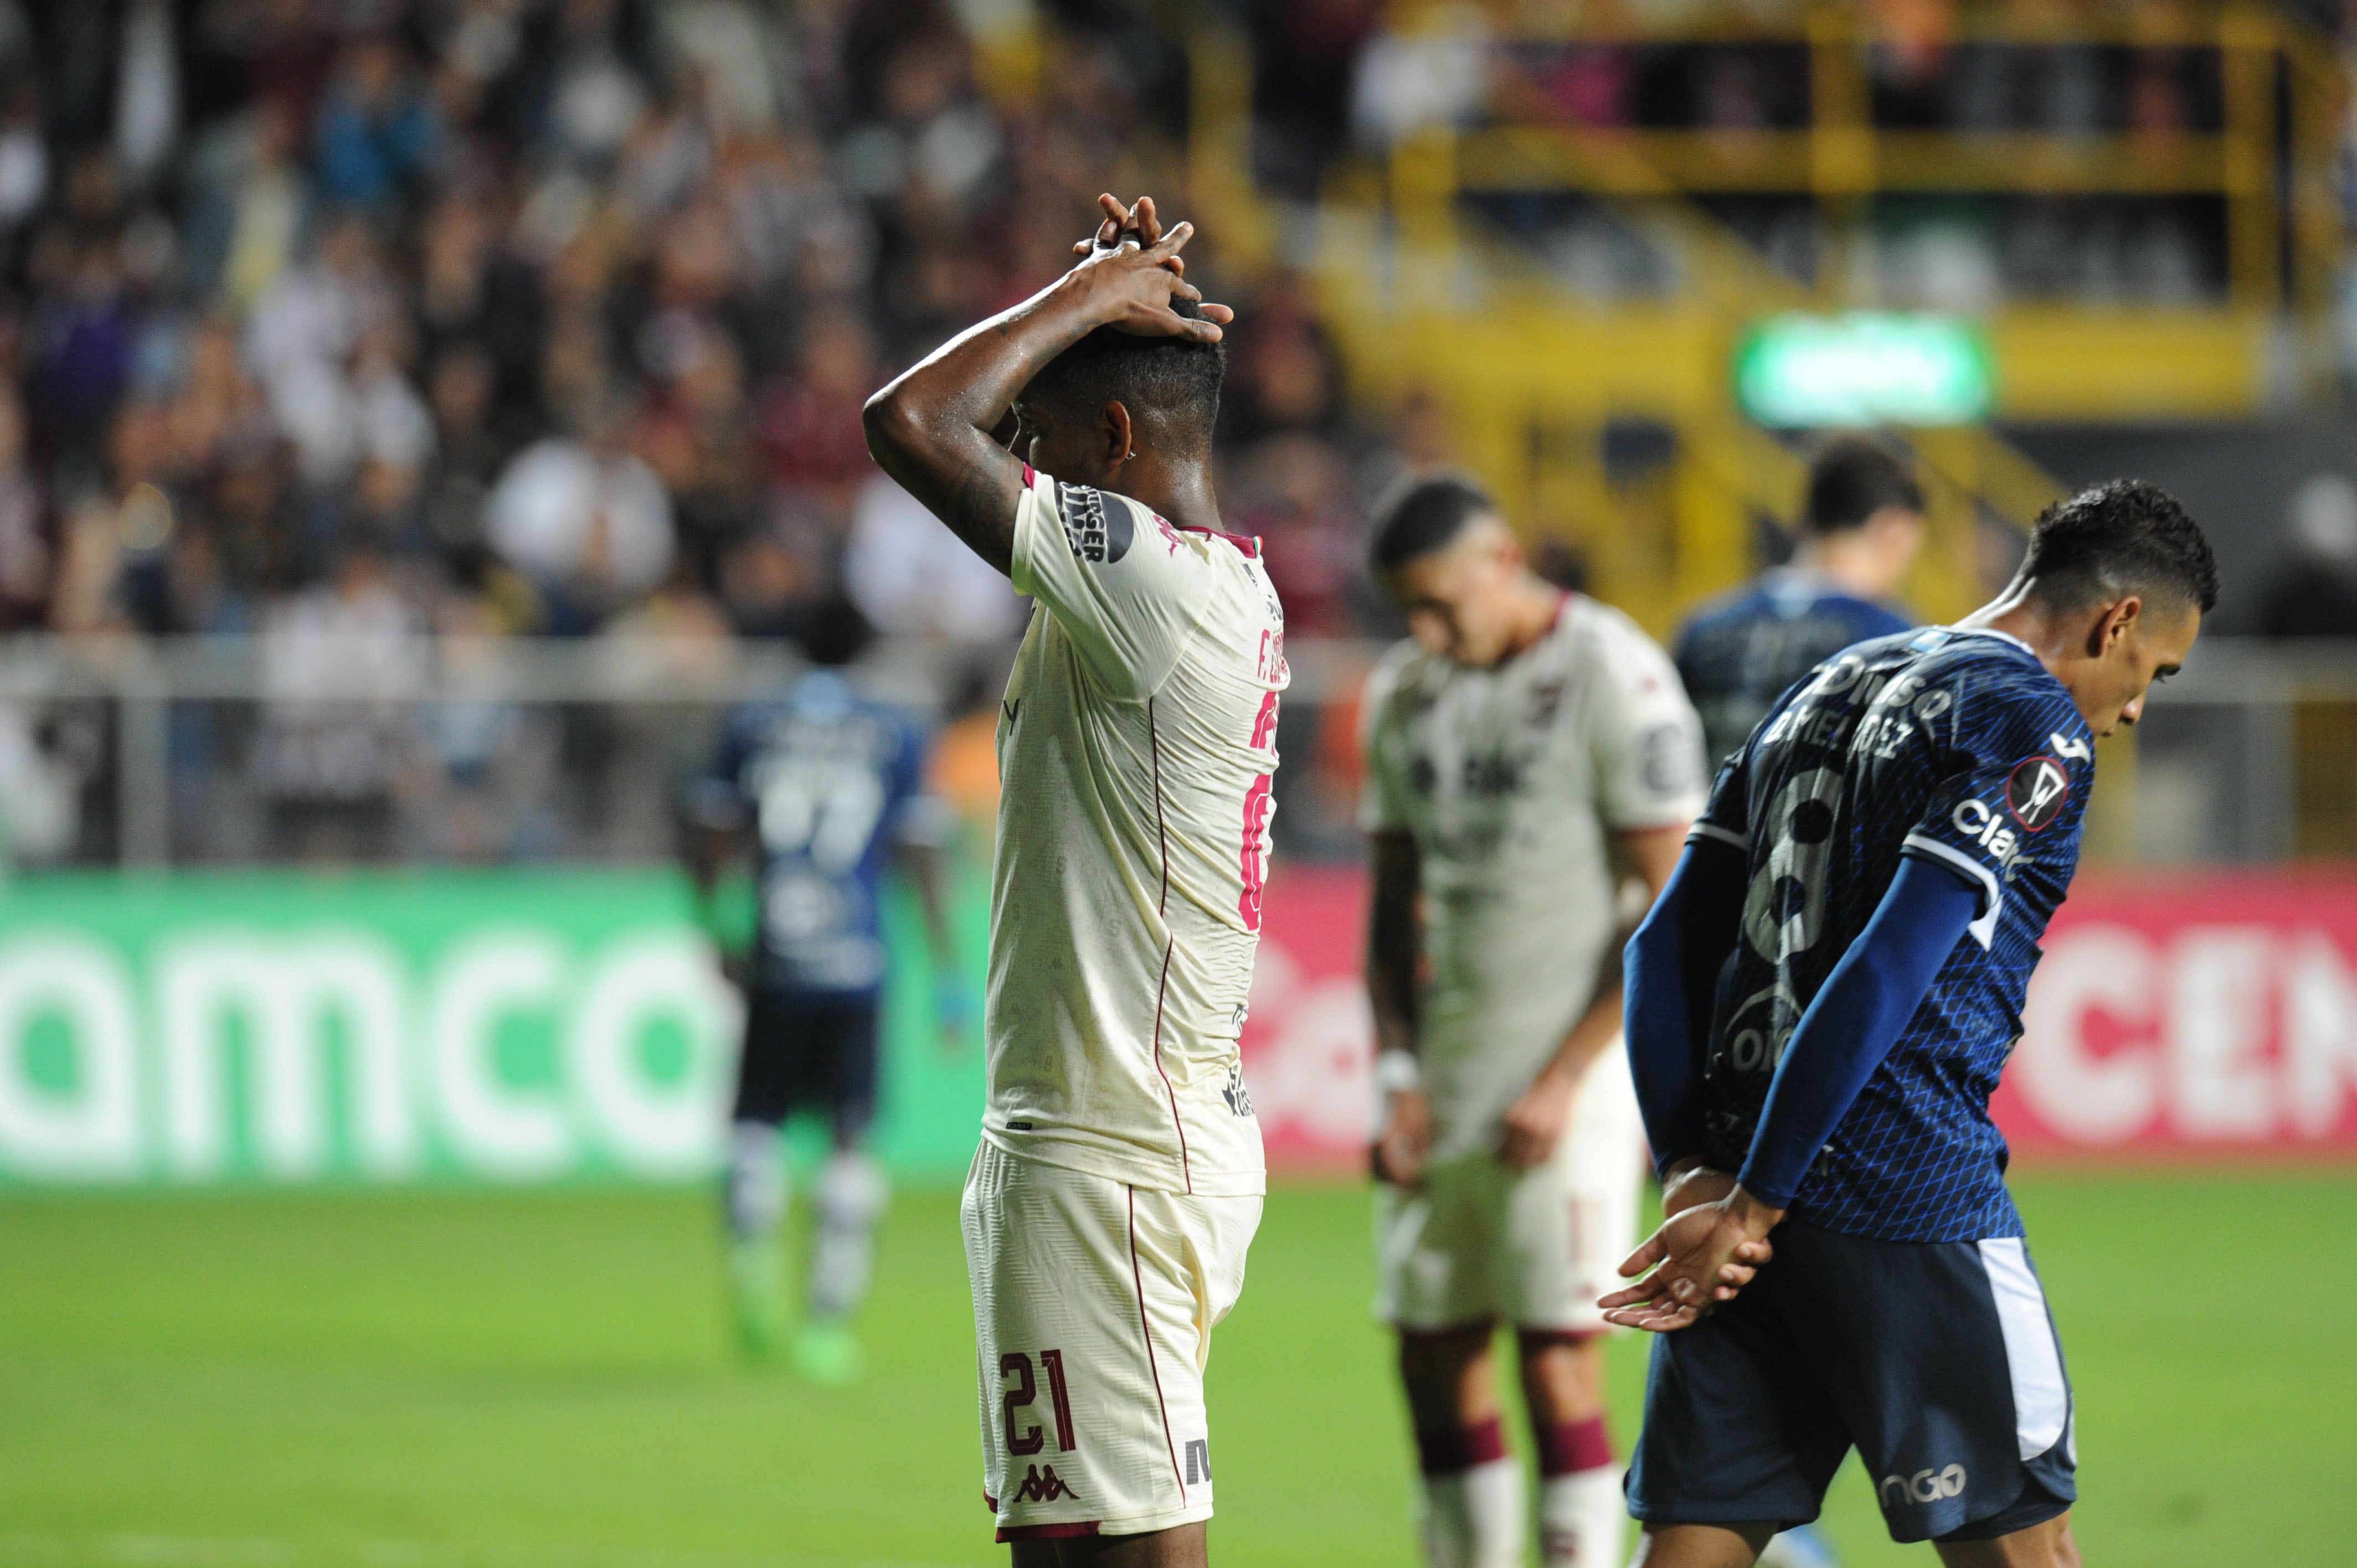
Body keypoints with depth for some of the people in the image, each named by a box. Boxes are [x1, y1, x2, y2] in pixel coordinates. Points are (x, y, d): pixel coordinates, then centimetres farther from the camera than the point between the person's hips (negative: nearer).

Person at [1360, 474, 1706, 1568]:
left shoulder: (1614, 680, -10)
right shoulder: (1406, 692, 11)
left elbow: (1672, 909, -11)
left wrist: (1564, 1082, -15)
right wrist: (1399, 1074, 4)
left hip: (1567, 1082, -7)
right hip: (1447, 1086, 7)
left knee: (1560, 1365, -8)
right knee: (1436, 1365, 5)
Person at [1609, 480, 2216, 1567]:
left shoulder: (1831, 692, 19)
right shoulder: (2032, 728, -8)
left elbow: (1666, 944, 14)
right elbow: (1891, 974, -18)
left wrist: (1690, 1170, 4)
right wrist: (1753, 1202, -17)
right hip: (1908, 1194, -7)